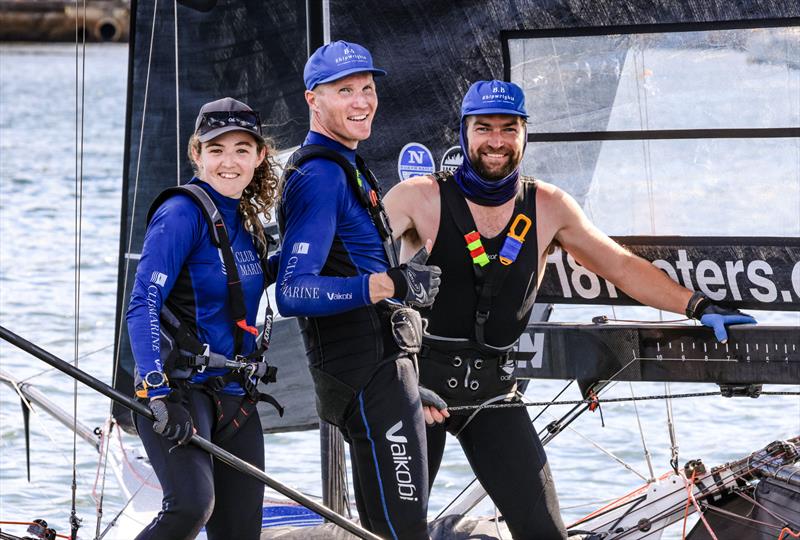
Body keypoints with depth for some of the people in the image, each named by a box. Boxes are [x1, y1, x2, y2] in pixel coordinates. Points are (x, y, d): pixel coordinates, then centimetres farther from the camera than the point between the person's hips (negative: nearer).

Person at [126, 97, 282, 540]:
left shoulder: (247, 221, 13)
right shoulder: (182, 213, -11)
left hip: (236, 398, 8)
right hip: (181, 391, -8)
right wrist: (158, 395, -29)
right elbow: (142, 306, -19)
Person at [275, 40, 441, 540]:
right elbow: (293, 292, -25)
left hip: (381, 363, 11)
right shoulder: (322, 176, -16)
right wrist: (388, 285, -33)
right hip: (370, 372, -11)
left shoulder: (346, 169, 19)